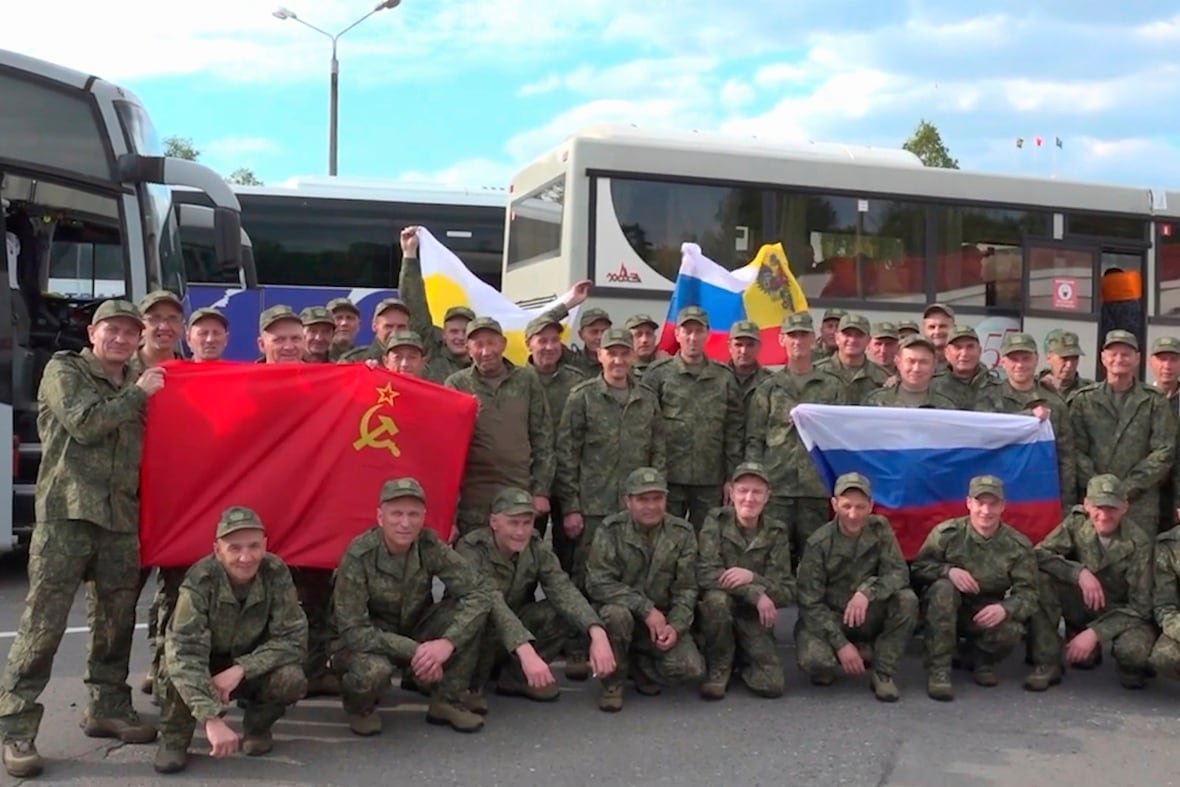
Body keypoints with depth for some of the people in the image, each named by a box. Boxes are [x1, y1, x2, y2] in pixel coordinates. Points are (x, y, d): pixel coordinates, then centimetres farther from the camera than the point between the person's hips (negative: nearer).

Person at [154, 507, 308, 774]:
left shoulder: (276, 574, -22)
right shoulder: (200, 581, -30)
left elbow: (292, 637, -20)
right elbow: (184, 653, -40)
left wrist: (240, 669, -35)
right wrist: (212, 718, -51)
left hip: (251, 666, 2)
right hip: (207, 668, -1)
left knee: (292, 680, -29)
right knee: (178, 665, -35)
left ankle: (258, 726, 4)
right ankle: (174, 737, -6)